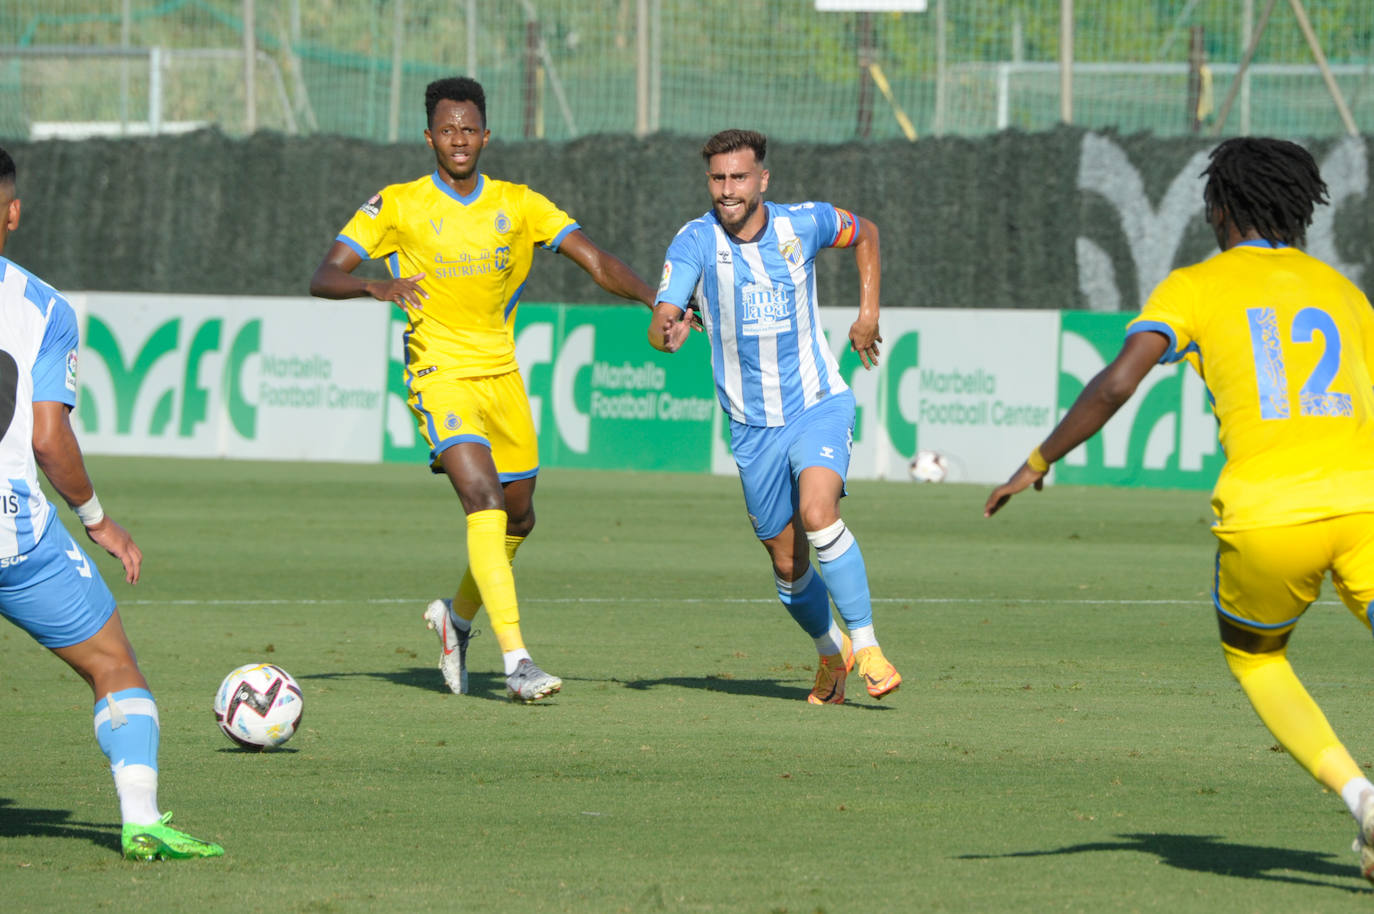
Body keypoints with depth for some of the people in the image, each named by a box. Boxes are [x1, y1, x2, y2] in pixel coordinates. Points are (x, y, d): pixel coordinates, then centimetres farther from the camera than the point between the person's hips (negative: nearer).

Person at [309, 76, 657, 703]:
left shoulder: (517, 205, 5)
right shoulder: (398, 206, -4)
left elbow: (596, 262, -1)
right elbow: (323, 278, -8)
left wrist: (653, 298, -19)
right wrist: (375, 286, -29)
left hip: (502, 375, 5)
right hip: (440, 374, -5)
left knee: (518, 517, 13)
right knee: (484, 501, -23)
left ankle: (457, 616, 42)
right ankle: (516, 662, -27)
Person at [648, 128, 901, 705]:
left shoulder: (803, 224, -6)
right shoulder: (695, 242, -10)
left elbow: (865, 233, 16)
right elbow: (659, 326, -20)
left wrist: (868, 314, 7)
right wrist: (667, 331, -44)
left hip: (818, 405, -1)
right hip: (752, 427, 1)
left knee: (817, 512, -28)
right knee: (788, 565, 8)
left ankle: (866, 645, -21)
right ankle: (831, 652, 35)